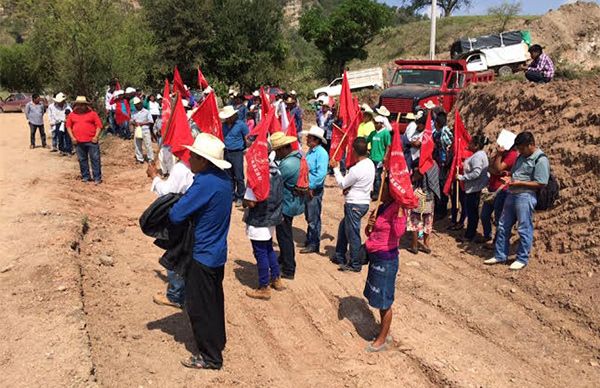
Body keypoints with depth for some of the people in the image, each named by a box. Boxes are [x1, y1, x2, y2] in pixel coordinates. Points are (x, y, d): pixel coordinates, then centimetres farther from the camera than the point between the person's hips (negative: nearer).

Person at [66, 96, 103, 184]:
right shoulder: (72, 115, 10)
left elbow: (99, 125, 0)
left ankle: (97, 178, 2)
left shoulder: (92, 114, 3)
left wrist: (96, 136, -9)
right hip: (78, 142, 3)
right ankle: (85, 177, 21)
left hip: (91, 141, -3)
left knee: (95, 159, -2)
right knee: (82, 160, 10)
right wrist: (72, 137, 1)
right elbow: (68, 126, 12)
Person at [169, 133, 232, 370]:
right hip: (218, 252, 9)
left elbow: (175, 215, -24)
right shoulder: (223, 179, 1)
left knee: (199, 307, 6)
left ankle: (210, 357, 18)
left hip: (203, 255, -9)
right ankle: (218, 340, 42)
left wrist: (174, 207, -2)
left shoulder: (205, 183, -27)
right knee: (214, 301, 24)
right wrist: (184, 201, -2)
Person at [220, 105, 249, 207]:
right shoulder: (224, 125, 8)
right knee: (229, 176, 13)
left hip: (237, 153, -5)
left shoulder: (241, 124, -7)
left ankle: (240, 197, 5)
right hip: (226, 153, 6)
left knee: (238, 177, -3)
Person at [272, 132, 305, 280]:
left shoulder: (287, 164, -28)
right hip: (293, 202, 10)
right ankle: (283, 259, 42)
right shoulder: (298, 156, 2)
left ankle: (288, 270, 12)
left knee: (284, 236, 3)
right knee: (285, 234, 25)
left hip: (286, 204, -10)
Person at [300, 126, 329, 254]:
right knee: (308, 217, 18)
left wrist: (311, 187, -19)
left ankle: (313, 245, 11)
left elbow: (321, 174, -24)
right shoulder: (310, 151, 10)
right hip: (307, 188, 9)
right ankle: (309, 240, 31)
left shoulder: (321, 153, -17)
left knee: (313, 219, 1)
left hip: (314, 190, -9)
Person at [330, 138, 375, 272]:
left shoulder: (356, 169, -24)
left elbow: (342, 184, -9)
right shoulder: (370, 163, 4)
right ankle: (340, 257, 31)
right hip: (364, 202, 9)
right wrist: (350, 187, -1)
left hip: (354, 205, -9)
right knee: (343, 227, 22)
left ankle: (355, 264, 13)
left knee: (352, 234, 2)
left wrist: (335, 168, -1)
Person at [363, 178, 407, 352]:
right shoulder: (382, 207, 7)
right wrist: (369, 230, 0)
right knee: (379, 299, 20)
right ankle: (384, 332, 36)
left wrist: (401, 209, -38)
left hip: (386, 259, -9)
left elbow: (399, 232, -38)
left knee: (384, 301, 5)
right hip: (375, 257, 9)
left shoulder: (396, 209, -20)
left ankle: (382, 339, 20)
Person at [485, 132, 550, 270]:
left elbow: (540, 184, -16)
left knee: (524, 229, 0)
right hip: (511, 194, 9)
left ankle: (522, 259, 12)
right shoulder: (521, 157, 15)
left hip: (525, 196, -9)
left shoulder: (541, 159, -11)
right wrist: (510, 179, 4)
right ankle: (500, 256, 21)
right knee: (503, 226, 12)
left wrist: (519, 183, -19)